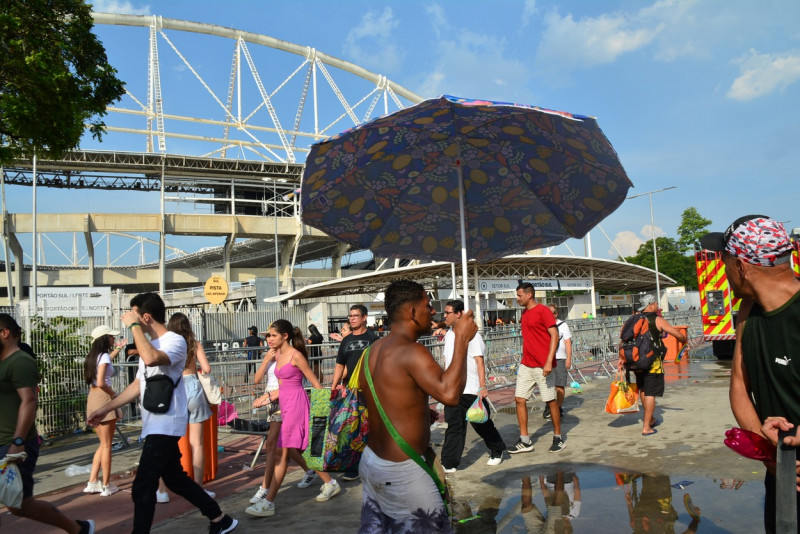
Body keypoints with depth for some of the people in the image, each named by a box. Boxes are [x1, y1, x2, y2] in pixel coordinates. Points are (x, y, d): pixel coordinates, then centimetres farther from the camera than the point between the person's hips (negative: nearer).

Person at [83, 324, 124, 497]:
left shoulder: (93, 356, 12)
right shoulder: (104, 356, -13)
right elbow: (101, 383, -23)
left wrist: (117, 350, 42)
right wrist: (112, 392, -6)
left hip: (92, 398, 8)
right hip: (103, 399, -8)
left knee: (103, 444, 17)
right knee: (106, 445, 1)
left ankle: (92, 483, 17)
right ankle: (106, 486, 8)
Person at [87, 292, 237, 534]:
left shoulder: (175, 341, -15)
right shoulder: (150, 345, 15)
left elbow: (151, 359, -37)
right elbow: (138, 385, 20)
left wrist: (134, 326, -26)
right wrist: (105, 409, 18)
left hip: (165, 425, -10)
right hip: (156, 425, 10)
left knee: (143, 487, -8)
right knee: (175, 479, 17)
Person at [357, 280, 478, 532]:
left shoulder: (374, 350, 5)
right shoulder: (411, 352, -22)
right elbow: (449, 394, -36)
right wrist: (461, 340, -27)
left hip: (371, 461, 8)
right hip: (401, 471, -8)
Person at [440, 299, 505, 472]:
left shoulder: (471, 334, -12)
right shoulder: (449, 335, 11)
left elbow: (479, 361, -15)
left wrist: (482, 386, -20)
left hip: (471, 390, -6)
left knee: (481, 423, 9)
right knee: (454, 426, 5)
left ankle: (497, 451, 32)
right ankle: (449, 464, 7)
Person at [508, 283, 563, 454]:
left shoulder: (543, 311, -10)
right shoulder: (524, 313, 13)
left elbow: (555, 335, -15)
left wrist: (549, 362, -21)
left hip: (542, 366, -8)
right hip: (526, 365, 8)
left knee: (550, 401, 4)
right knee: (519, 399, 3)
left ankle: (558, 438, 20)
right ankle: (525, 441, 10)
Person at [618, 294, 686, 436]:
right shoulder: (658, 320, -4)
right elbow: (678, 334, 0)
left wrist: (621, 359, 6)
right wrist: (684, 340, 22)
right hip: (652, 361, -6)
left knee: (643, 390, 22)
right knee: (650, 393, -1)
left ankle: (650, 419, 38)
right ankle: (646, 427, 0)